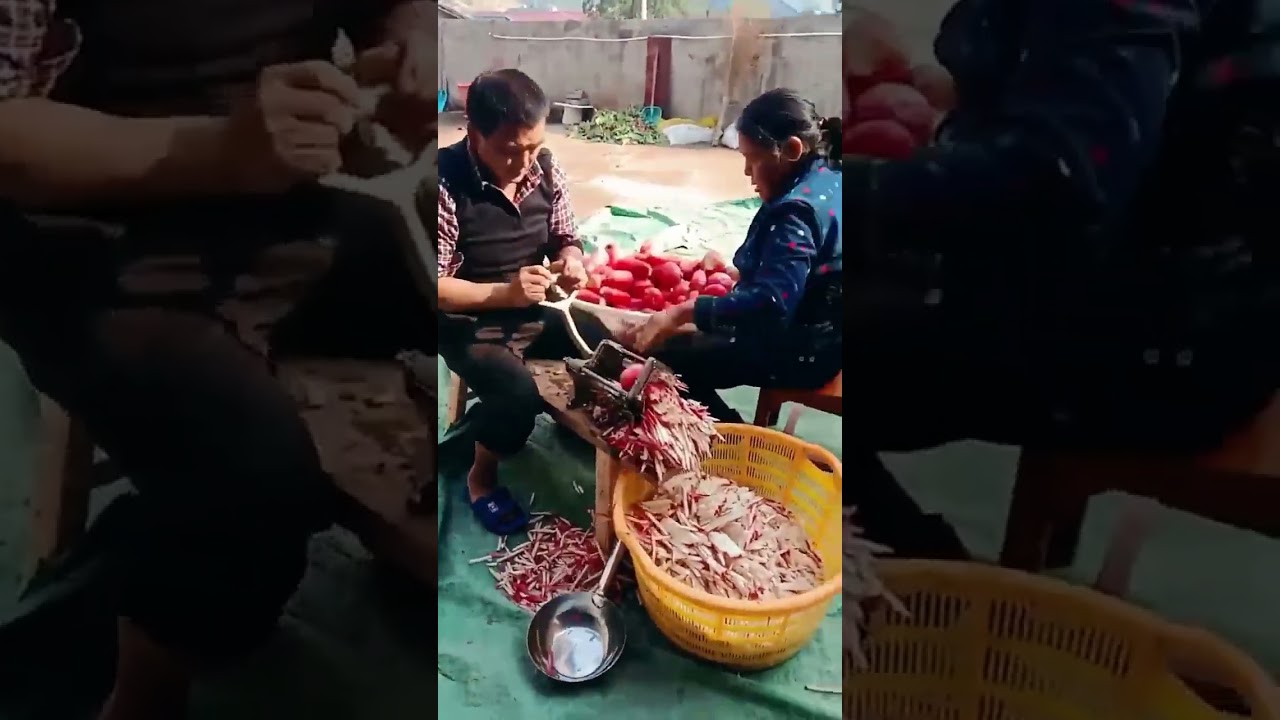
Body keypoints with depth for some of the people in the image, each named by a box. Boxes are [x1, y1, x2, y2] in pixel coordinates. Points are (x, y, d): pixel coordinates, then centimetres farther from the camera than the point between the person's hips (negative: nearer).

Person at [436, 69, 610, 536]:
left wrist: (572, 260, -13)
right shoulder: (446, 183, -22)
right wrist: (503, 293, -31)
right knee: (519, 395, -29)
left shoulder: (545, 169, -4)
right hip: (470, 322, -5)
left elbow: (566, 237, 10)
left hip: (539, 310, 6)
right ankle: (482, 477, 3)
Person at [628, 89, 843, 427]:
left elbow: (770, 304, -39)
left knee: (666, 361, -11)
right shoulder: (829, 178, 4)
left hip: (800, 351, -11)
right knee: (683, 340, 18)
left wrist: (680, 313, -38)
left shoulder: (796, 212, -27)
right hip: (817, 335, 11)